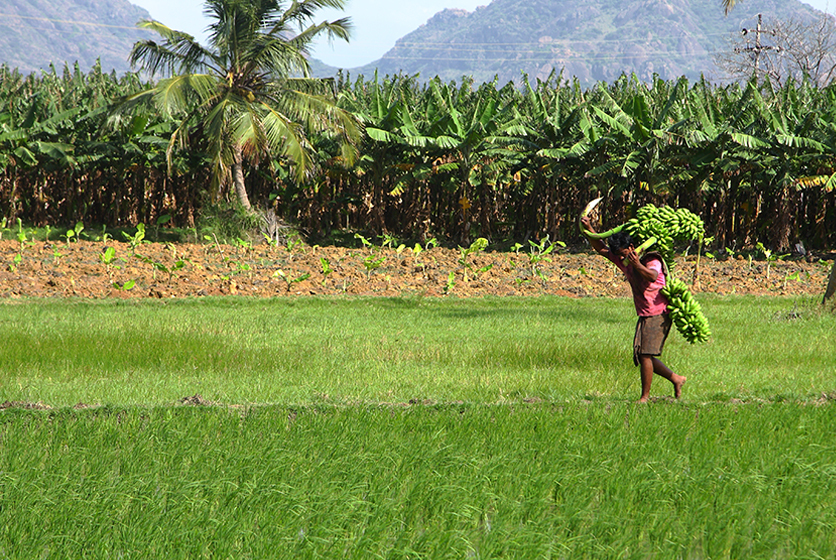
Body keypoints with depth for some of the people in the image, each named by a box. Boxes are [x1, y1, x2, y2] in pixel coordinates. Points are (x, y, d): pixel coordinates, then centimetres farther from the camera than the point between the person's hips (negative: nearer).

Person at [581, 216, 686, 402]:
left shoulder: (651, 260, -13)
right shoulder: (625, 262, 10)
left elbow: (653, 276, -36)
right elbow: (601, 249, 11)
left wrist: (639, 266, -55)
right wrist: (589, 228, -1)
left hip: (658, 315, -9)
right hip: (645, 316, 9)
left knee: (645, 354, -16)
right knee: (641, 356, 10)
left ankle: (645, 396, -13)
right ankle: (676, 379, 23)